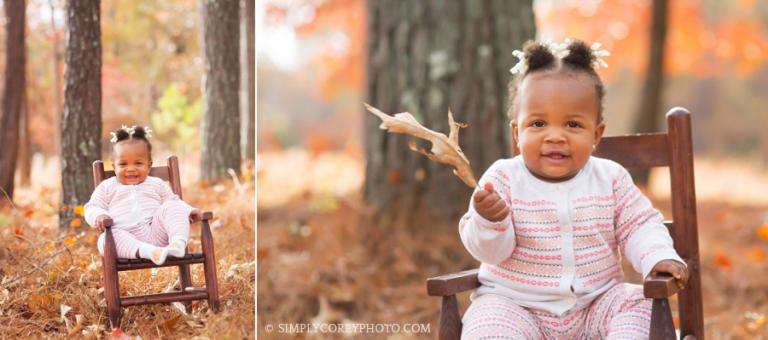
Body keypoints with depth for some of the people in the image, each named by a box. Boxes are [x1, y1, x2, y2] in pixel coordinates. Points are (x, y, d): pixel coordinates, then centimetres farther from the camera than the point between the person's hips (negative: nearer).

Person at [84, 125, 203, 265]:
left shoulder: (156, 184, 26)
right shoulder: (107, 187, 21)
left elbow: (173, 201, 29)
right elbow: (92, 208, 17)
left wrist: (190, 210, 7)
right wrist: (99, 216, -9)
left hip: (156, 234, 2)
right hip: (126, 238, -2)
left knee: (171, 207, -21)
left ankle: (178, 243, -42)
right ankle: (149, 252, -54)